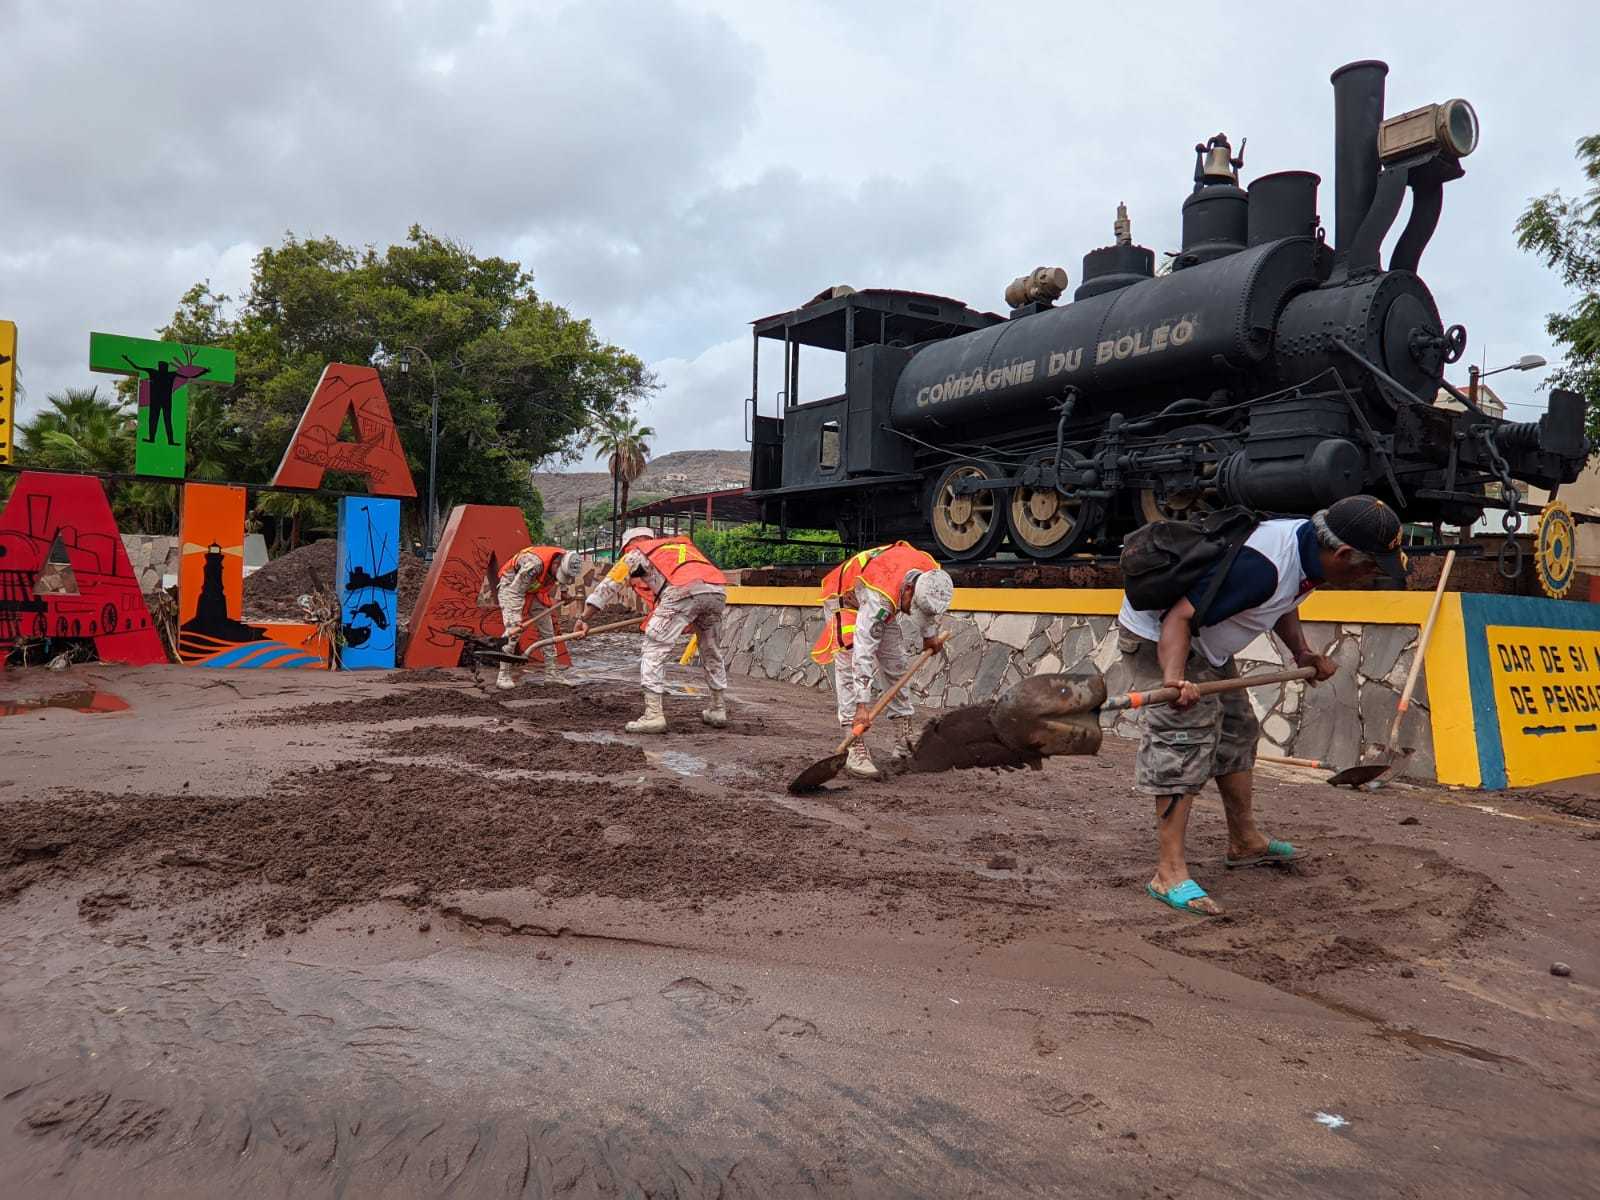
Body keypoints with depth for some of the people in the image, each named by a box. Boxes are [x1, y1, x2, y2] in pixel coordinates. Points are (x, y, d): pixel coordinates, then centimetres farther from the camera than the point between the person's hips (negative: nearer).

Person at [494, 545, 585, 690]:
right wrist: (519, 618, -34)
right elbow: (516, 592, -34)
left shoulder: (565, 564, -18)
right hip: (511, 586, -7)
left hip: (535, 591, 7)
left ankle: (551, 675, 12)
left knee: (547, 630, 4)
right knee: (513, 629, -21)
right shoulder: (534, 563, -40)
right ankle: (503, 677, -16)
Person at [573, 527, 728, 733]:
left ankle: (653, 714, -3)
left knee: (655, 650, 3)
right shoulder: (682, 544, 39)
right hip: (718, 590, 6)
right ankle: (718, 710, 31)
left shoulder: (637, 552, 24)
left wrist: (584, 619, 31)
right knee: (712, 652, 23)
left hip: (683, 591, -5)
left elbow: (608, 585, 24)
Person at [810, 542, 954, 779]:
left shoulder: (931, 571, -26)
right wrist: (861, 705, -46)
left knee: (895, 667, 6)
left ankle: (905, 741, 16)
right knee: (849, 671, -19)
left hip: (884, 610, 7)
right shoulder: (879, 598, -45)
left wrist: (929, 634, 13)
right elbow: (864, 652, -45)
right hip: (845, 601, -7)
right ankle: (856, 751, -21)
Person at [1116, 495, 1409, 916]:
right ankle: (1169, 872, -17)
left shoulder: (1309, 546, -5)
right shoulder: (1261, 565, -35)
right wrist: (1174, 677, -52)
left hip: (1205, 644, 11)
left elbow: (1282, 603, 17)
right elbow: (1178, 617, -38)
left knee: (1236, 731, 18)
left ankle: (1245, 842, 34)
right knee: (1185, 741, -17)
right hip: (1161, 636, -11)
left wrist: (1302, 653, 4)